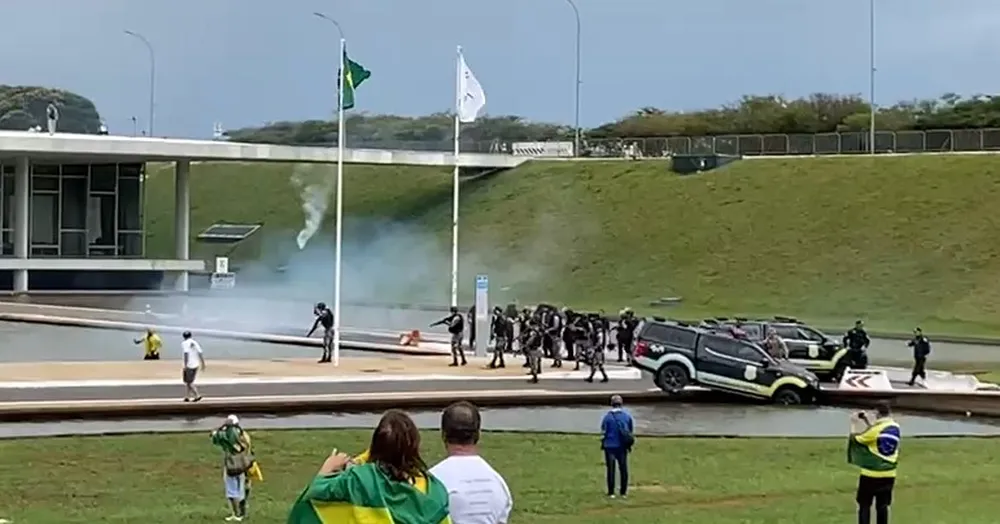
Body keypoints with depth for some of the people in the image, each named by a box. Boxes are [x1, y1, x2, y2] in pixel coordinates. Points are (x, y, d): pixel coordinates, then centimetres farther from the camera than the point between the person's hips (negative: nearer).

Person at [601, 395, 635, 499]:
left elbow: (603, 432, -1)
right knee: (623, 469, 10)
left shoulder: (607, 417, -7)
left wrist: (603, 444, 13)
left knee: (610, 469, 4)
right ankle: (623, 492, 12)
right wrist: (630, 444, 19)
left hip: (610, 446, -2)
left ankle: (611, 492, 4)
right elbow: (632, 431, 8)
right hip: (622, 447, 2)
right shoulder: (628, 416, 1)